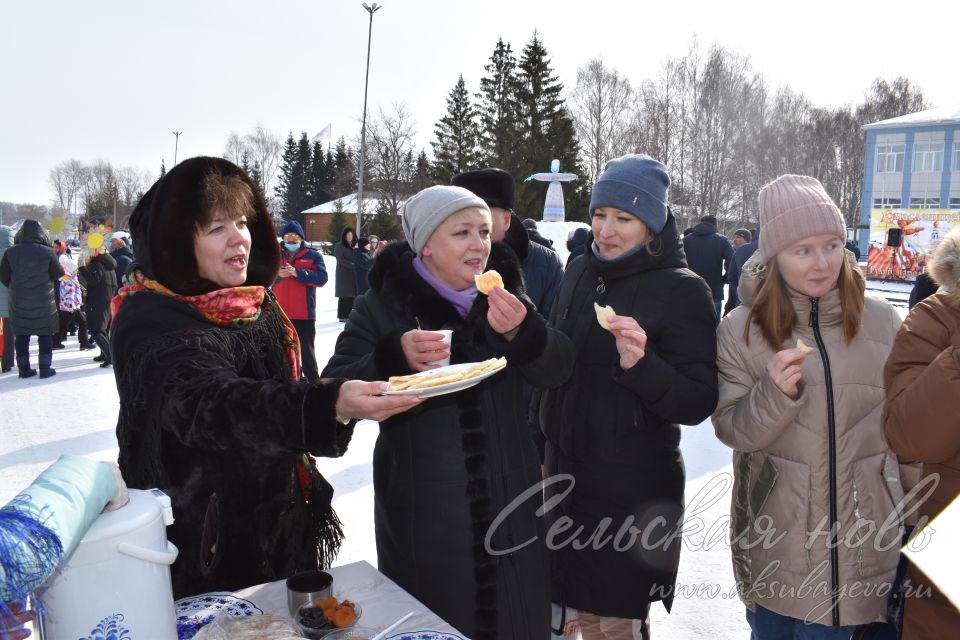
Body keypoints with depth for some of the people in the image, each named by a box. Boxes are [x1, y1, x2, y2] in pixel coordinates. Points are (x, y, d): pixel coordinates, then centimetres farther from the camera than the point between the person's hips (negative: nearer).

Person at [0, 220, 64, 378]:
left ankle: (24, 368, 14)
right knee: (45, 335, 8)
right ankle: (45, 368, 8)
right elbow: (59, 273, -3)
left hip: (19, 301, 2)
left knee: (21, 335, 11)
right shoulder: (47, 252, -12)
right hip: (43, 301, -2)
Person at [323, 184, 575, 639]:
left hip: (505, 499, 3)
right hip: (421, 509, -3)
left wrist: (522, 331, -26)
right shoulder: (383, 306, -7)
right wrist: (394, 357, -31)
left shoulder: (503, 294, 3)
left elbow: (558, 368, -5)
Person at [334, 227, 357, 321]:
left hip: (354, 275, 5)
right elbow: (340, 260, -9)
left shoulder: (355, 245, 16)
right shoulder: (339, 246, 1)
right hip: (343, 274, -5)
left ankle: (349, 314, 4)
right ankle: (342, 316, -2)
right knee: (344, 296, -6)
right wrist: (353, 265, -16)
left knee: (353, 295, -2)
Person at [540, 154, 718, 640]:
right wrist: (542, 448, 19)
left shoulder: (681, 290, -13)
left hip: (634, 494, -5)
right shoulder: (580, 274, 3)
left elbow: (698, 403, -16)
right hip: (566, 477, 5)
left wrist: (640, 365, -32)